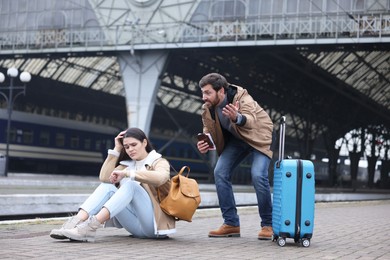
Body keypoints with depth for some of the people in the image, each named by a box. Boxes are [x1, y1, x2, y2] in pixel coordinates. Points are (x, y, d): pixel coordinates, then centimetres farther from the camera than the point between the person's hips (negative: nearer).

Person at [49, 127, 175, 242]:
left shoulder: (159, 162, 4)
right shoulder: (127, 164, 21)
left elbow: (160, 178, -22)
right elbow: (104, 178, 3)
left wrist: (127, 174, -27)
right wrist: (117, 149, 5)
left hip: (153, 222, -5)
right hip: (135, 225, 5)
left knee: (131, 184, -29)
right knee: (107, 186, -14)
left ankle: (91, 226, -47)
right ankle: (77, 222, -37)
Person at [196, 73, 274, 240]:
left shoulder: (241, 98, -32)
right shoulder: (207, 108, -14)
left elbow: (251, 121, -50)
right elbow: (208, 132, -1)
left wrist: (237, 118, -74)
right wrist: (204, 144, -24)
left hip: (258, 136, -6)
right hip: (236, 138, 6)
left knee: (258, 175, -24)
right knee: (220, 172, -9)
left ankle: (268, 225, -7)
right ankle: (231, 224, 0)